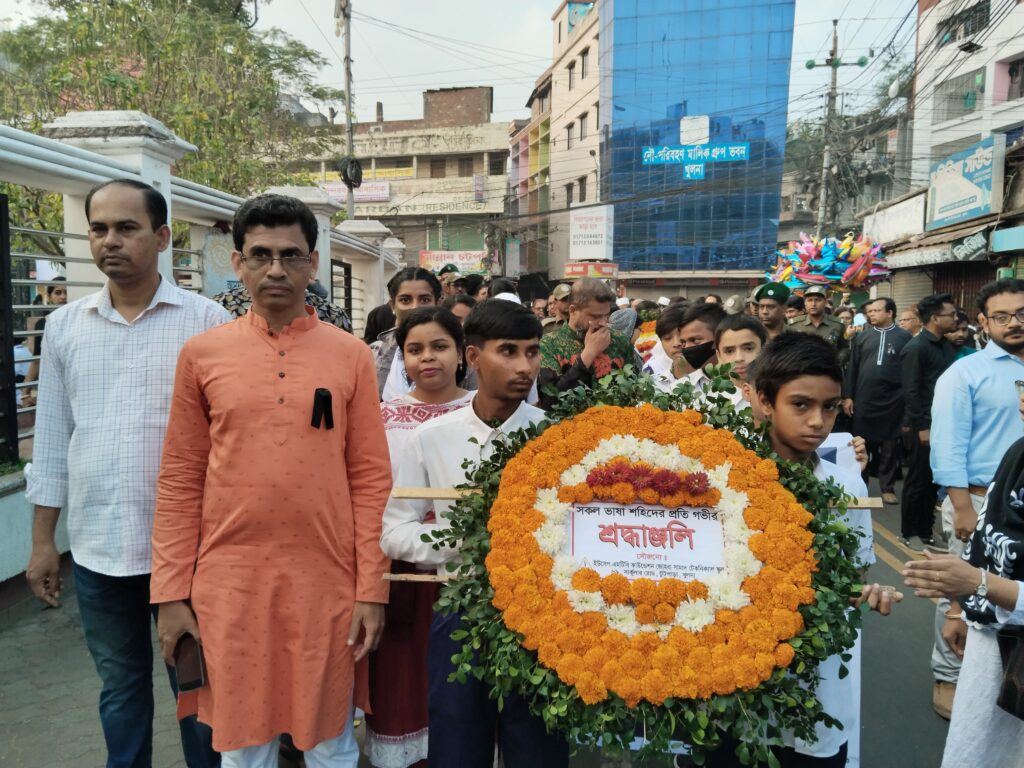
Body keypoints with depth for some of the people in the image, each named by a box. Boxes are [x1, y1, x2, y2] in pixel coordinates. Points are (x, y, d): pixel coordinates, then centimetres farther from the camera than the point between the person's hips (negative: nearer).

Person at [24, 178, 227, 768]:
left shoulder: (206, 321, -7)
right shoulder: (65, 326, 5)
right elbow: (52, 440, 10)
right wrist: (43, 540, 10)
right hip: (97, 546, 4)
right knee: (120, 687, 20)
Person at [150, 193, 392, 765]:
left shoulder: (351, 355, -2)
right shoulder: (202, 354, 1)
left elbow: (371, 479, -2)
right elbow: (180, 481, 3)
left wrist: (372, 588, -5)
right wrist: (172, 592, 0)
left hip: (327, 581, 0)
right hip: (229, 582, 1)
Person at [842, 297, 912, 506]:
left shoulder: (904, 337, 0)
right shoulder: (862, 337, 8)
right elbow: (852, 368, 6)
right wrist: (848, 396, 1)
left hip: (892, 402, -2)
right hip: (863, 401, 2)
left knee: (889, 447, 7)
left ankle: (887, 488, 16)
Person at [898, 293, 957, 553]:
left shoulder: (946, 346, 10)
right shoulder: (915, 348, -13)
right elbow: (910, 391, -17)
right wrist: (922, 427, -18)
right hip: (923, 427, -7)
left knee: (934, 482, 13)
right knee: (918, 481, 4)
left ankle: (925, 532, 24)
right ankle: (909, 533, 17)